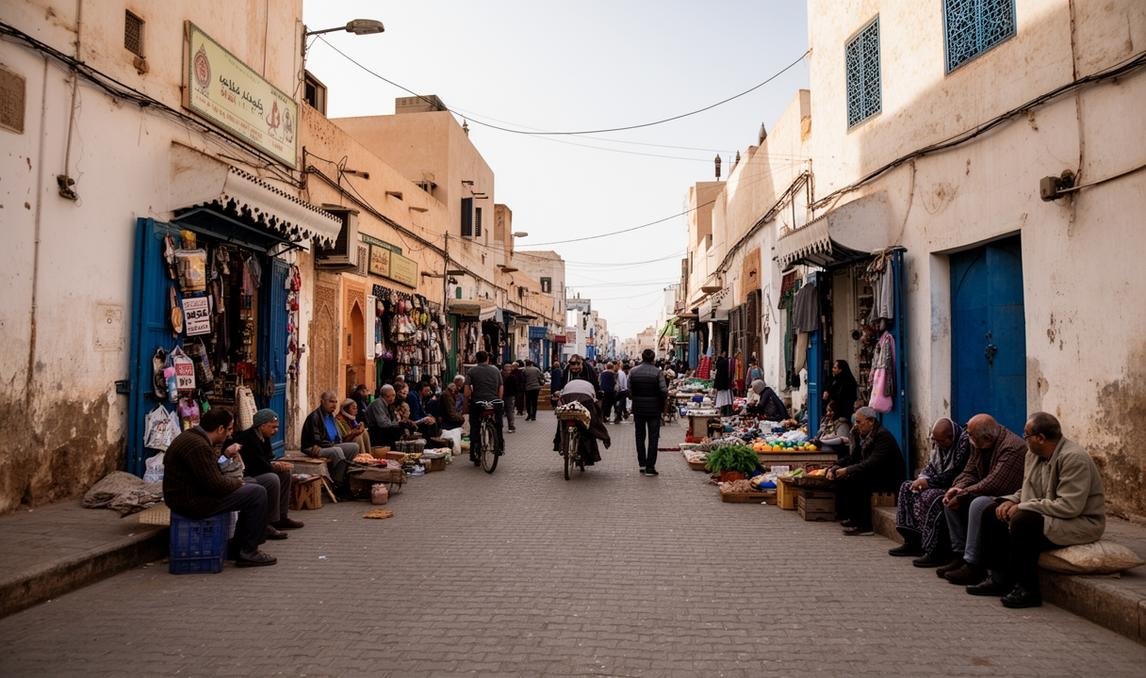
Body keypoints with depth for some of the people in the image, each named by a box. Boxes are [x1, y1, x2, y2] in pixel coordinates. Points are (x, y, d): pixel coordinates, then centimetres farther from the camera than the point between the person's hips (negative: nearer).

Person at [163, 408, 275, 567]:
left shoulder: (191, 436, 10)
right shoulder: (198, 445, -24)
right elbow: (216, 484, -24)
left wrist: (224, 455, 10)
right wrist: (238, 483, -6)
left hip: (186, 496, 11)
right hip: (192, 502, -11)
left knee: (252, 488, 19)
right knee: (257, 493, -12)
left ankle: (236, 548, 22)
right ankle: (248, 553, -3)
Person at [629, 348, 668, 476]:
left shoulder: (633, 371, -3)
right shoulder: (658, 372, -10)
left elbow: (629, 390, -4)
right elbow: (664, 391, -14)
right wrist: (662, 403, 4)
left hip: (638, 408, 3)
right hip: (654, 408, -2)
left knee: (640, 436, 16)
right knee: (653, 437, 4)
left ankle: (642, 464, 19)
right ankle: (650, 467, 1)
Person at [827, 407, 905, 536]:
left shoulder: (883, 436, -19)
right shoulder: (863, 435, 9)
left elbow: (873, 463, -29)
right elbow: (853, 458, 11)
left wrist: (847, 470, -31)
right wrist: (835, 468, -5)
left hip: (888, 478, -9)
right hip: (872, 475, 9)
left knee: (856, 480, -29)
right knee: (842, 478, -6)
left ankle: (864, 526, -23)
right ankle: (850, 517, 0)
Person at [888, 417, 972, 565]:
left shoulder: (964, 441, -19)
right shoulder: (938, 442, 8)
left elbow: (954, 474, -22)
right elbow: (931, 466, 16)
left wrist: (929, 481, -16)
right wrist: (923, 478, -6)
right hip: (939, 485, 10)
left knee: (930, 497, -31)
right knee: (907, 487, 2)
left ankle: (935, 552, -27)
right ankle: (912, 541, 1)